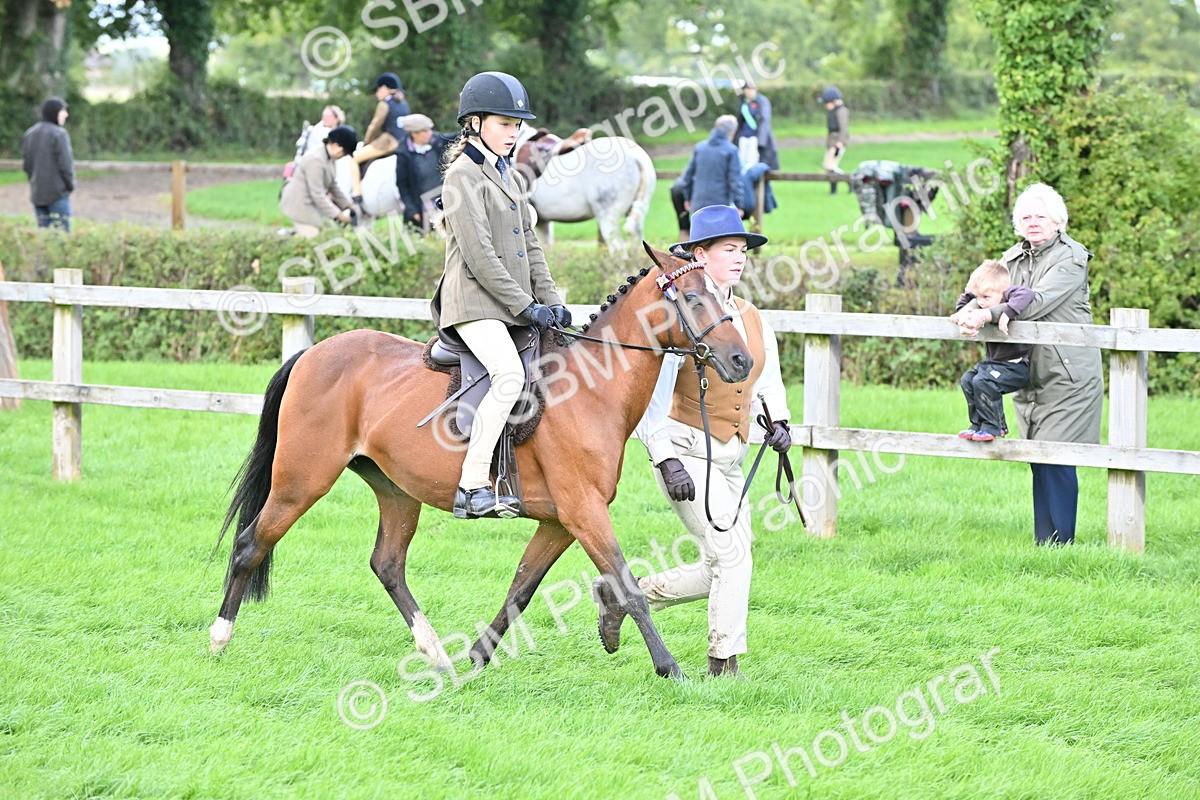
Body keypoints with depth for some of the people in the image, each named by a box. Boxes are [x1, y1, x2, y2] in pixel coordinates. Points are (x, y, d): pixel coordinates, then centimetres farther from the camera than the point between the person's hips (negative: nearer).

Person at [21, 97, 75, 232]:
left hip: (37, 194, 7)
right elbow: (65, 163, -13)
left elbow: (27, 163, 13)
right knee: (62, 231, -5)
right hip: (57, 193, -7)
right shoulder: (59, 134, -12)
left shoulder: (29, 134, 11)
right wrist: (70, 184, 1)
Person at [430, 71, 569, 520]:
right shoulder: (463, 176, -7)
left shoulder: (513, 178, 20)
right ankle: (472, 488, -30)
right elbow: (479, 256, -15)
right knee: (510, 373, -29)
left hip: (515, 306, 10)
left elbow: (530, 247, 20)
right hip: (474, 304, -10)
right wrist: (525, 307, -16)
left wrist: (550, 301, 6)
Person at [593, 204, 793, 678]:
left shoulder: (753, 320, 9)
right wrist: (667, 460, -22)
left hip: (729, 459, 8)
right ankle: (725, 664, -5)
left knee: (718, 572, 7)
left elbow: (769, 381, 25)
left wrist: (778, 423, 6)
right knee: (733, 552, -14)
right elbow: (651, 394, -15)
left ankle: (622, 593, 24)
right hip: (684, 450, -8)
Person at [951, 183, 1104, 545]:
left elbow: (1039, 301, -20)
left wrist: (987, 315, -28)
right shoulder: (1014, 258, 15)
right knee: (1039, 458, 6)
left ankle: (1057, 542, -7)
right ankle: (1046, 540, 11)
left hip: (1067, 376, -6)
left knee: (1054, 458, -11)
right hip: (1029, 375, 7)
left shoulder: (1070, 257, -7)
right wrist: (969, 310, -14)